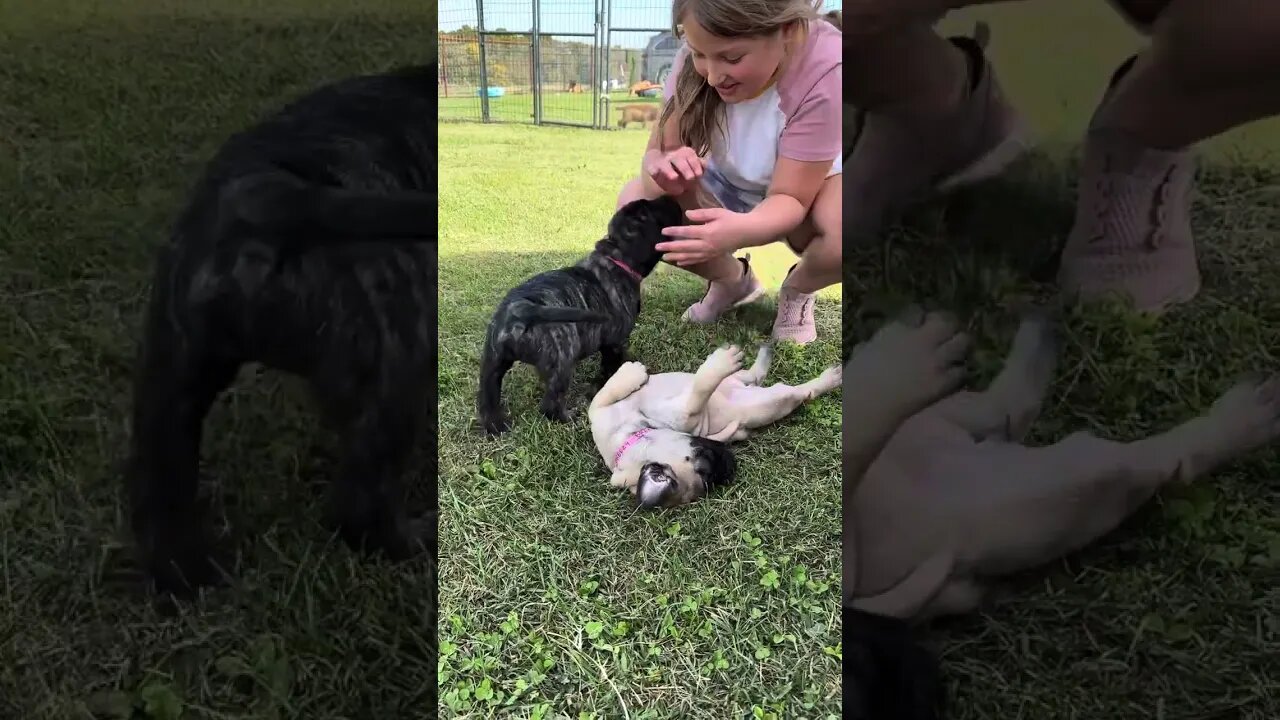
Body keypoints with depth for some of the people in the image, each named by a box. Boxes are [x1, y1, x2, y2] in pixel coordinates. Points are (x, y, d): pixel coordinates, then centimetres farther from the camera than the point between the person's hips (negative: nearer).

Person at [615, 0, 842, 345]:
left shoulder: (825, 69, -33)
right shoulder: (700, 56, -22)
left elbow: (790, 198, -31)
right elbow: (657, 151, -20)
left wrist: (741, 230, -54)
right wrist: (663, 167, -46)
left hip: (807, 189, -3)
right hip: (728, 188, 4)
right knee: (635, 201, -21)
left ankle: (797, 292, 1)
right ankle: (733, 281, 6)